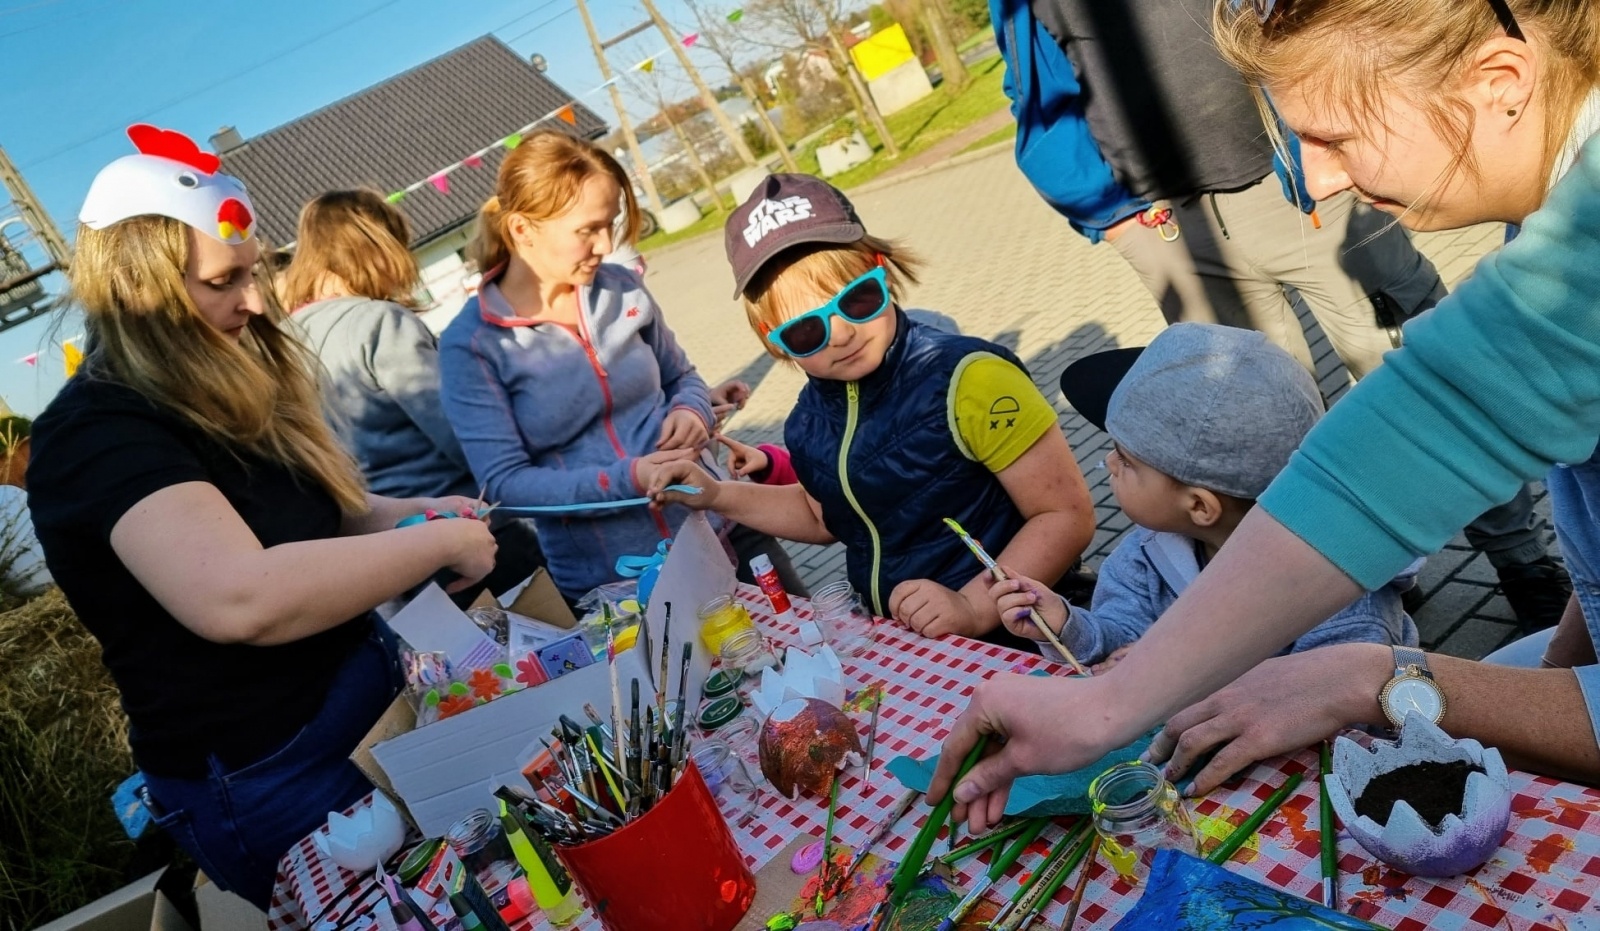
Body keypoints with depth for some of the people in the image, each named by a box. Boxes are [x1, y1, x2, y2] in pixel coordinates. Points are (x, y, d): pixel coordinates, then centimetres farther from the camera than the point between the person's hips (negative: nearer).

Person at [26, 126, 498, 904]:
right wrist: (437, 544, -26)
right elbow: (240, 599, -38)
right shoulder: (98, 433, -21)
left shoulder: (223, 398, 7)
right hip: (270, 785, -8)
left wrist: (402, 514, -3)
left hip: (374, 700, 8)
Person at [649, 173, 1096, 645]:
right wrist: (717, 495, 11)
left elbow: (1068, 515, -15)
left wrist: (973, 608, -25)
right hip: (895, 643, 5)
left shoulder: (968, 379, -18)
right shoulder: (809, 419, 1)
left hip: (1007, 638, -4)